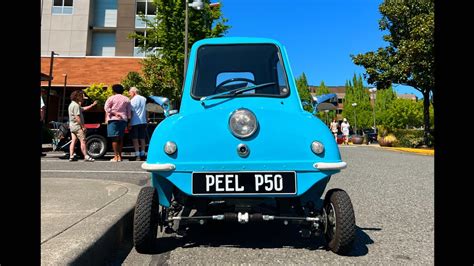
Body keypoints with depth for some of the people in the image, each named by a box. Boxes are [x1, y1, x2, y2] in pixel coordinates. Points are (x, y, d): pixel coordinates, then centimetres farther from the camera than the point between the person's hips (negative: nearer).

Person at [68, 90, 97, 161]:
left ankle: (71, 156, 6)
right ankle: (86, 156, -10)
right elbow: (77, 117, -21)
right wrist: (83, 126, -20)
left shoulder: (72, 104, 18)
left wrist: (92, 105, 28)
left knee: (73, 141, 7)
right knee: (83, 141, -9)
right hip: (77, 126, -10)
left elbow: (83, 109, 27)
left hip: (72, 126, 10)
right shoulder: (76, 105, -15)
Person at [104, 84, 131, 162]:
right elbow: (129, 112, 10)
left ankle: (116, 156, -7)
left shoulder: (111, 98, 0)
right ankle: (120, 156, 10)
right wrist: (129, 122, 13)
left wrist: (114, 113, -8)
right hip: (123, 119, 4)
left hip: (113, 119, -4)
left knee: (115, 138, -4)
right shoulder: (126, 99, 11)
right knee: (121, 138, 9)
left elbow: (106, 108, -10)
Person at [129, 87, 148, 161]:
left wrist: (129, 122, -8)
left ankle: (137, 155, -7)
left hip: (135, 122, -6)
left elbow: (131, 111, -11)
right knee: (142, 138, 9)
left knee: (135, 139, -2)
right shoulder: (144, 99, 12)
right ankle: (142, 154, 9)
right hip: (143, 121, 6)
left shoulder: (133, 100, -7)